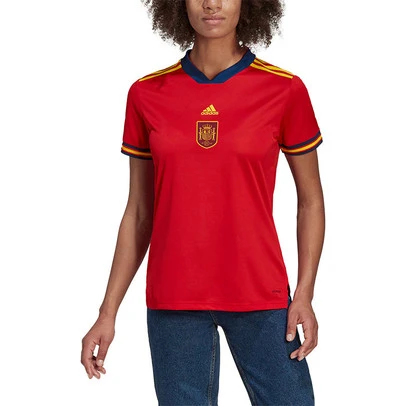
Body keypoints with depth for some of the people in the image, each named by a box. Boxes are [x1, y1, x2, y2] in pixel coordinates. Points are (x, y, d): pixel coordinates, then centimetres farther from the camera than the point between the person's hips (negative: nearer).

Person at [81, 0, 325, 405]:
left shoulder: (284, 90, -1)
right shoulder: (147, 95, 3)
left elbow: (310, 200, 6)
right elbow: (138, 213, 8)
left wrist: (304, 294, -5)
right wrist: (108, 313, 5)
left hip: (259, 296, -1)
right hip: (173, 301, 1)